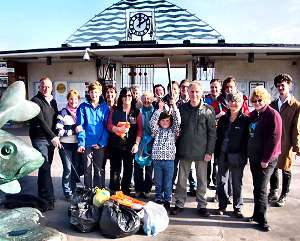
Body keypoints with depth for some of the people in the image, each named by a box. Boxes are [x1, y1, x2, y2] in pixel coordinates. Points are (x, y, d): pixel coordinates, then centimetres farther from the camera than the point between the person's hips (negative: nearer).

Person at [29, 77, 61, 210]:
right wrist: (52, 136, -18)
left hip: (51, 139, 7)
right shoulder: (36, 101, -6)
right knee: (45, 168, -9)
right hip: (40, 138, -7)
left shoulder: (52, 101, 16)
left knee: (46, 168, 12)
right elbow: (41, 121, -15)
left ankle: (43, 196, 22)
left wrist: (56, 136, 9)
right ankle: (48, 199, -4)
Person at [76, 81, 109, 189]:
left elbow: (106, 127, 0)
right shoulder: (83, 107, 1)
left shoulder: (105, 107, 3)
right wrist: (81, 143, -14)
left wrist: (102, 143, -9)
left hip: (100, 144, 1)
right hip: (87, 144, -1)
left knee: (99, 169, 9)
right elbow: (80, 126, -4)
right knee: (87, 169, 7)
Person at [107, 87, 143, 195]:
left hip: (130, 145, 1)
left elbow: (140, 129, 2)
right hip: (116, 145, 0)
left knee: (128, 170, 7)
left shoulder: (137, 112, 6)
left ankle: (126, 192, 19)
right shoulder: (115, 111, 6)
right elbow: (109, 125, 2)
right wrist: (117, 129, -16)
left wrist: (136, 144, -6)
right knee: (115, 170, 2)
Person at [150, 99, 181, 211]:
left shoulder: (173, 131, 6)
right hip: (157, 159, 1)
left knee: (168, 184, 7)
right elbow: (152, 121, -8)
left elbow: (178, 121, -7)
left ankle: (167, 201, 20)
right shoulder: (157, 130, 8)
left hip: (169, 160, -1)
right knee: (158, 183, 11)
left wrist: (174, 106, -15)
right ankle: (158, 201, 23)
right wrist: (159, 109, -16)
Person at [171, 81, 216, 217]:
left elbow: (212, 133, -3)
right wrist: (176, 147, 1)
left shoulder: (208, 110, -3)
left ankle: (202, 205, 24)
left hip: (201, 151, -1)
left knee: (202, 180, 10)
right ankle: (179, 204, 23)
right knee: (181, 179, 10)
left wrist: (209, 151, -7)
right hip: (184, 150, 2)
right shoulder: (182, 108, 3)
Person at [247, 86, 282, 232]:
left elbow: (274, 139, -17)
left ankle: (261, 219, 7)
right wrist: (248, 154, 10)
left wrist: (266, 159, -17)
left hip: (266, 160, -7)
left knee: (261, 189, -4)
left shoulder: (272, 115, -12)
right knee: (257, 187, 14)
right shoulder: (253, 115, 10)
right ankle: (257, 214, 26)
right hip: (253, 157, 7)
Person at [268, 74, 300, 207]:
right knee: (273, 167, 14)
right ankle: (273, 192, 34)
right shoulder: (273, 104, 7)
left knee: (286, 170, 8)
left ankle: (283, 196, 25)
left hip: (286, 144, -4)